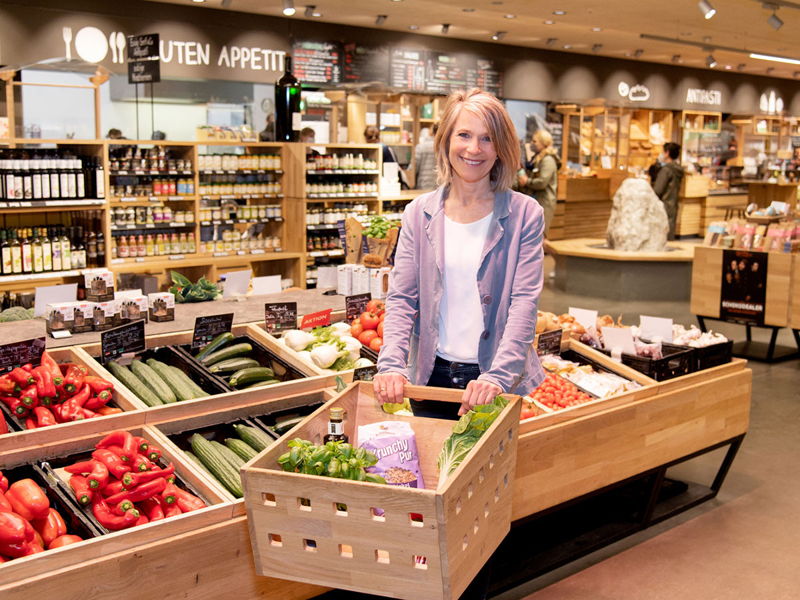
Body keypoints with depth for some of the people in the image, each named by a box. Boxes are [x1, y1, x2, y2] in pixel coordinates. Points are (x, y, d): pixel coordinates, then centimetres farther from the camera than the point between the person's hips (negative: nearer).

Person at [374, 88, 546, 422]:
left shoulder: (524, 214, -5)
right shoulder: (419, 214, 1)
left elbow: (524, 303, -12)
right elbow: (401, 299, -1)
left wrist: (497, 376, -24)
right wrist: (392, 364, -17)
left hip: (499, 385, -2)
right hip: (432, 377, 2)